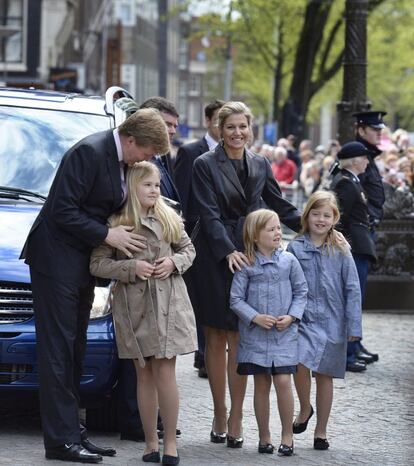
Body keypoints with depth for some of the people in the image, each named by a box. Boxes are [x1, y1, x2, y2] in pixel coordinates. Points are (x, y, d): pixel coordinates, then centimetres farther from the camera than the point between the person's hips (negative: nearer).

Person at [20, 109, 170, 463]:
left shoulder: (120, 159, 8)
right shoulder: (90, 152, -19)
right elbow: (62, 210, -21)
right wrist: (107, 235, -18)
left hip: (82, 259, 9)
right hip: (57, 258, -9)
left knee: (74, 349, 11)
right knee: (58, 349, -7)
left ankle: (72, 432, 16)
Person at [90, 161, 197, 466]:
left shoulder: (169, 218, 7)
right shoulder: (116, 223, -2)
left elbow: (188, 249, 16)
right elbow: (98, 264, -4)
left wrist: (174, 262, -4)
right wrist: (131, 267, -14)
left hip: (168, 303, 1)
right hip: (134, 304, -1)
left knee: (165, 371, -5)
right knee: (145, 375, 5)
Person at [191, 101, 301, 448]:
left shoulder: (260, 165, 10)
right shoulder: (205, 165, -2)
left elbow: (281, 206, 17)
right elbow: (210, 214, -10)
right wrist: (228, 252, -21)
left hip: (247, 256, 2)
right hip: (214, 258, -2)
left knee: (240, 338, -2)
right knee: (216, 338, 3)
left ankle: (236, 418, 1)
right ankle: (220, 414, 13)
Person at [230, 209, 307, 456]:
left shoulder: (289, 260, 0)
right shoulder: (246, 264, -4)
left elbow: (301, 291, 7)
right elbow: (236, 298, -2)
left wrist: (291, 316, -6)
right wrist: (255, 317, -13)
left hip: (284, 333, 0)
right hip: (255, 334, 0)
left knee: (283, 381, -8)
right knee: (262, 384, 5)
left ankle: (287, 434, 5)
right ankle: (264, 435, 17)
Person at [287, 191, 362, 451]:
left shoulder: (340, 251, -1)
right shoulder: (295, 248, 1)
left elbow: (352, 289, 0)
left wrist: (354, 326, -5)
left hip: (331, 321, 0)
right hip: (303, 319, 0)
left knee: (324, 376, 7)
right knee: (300, 363, -22)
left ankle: (321, 431, 20)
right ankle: (305, 409, 5)